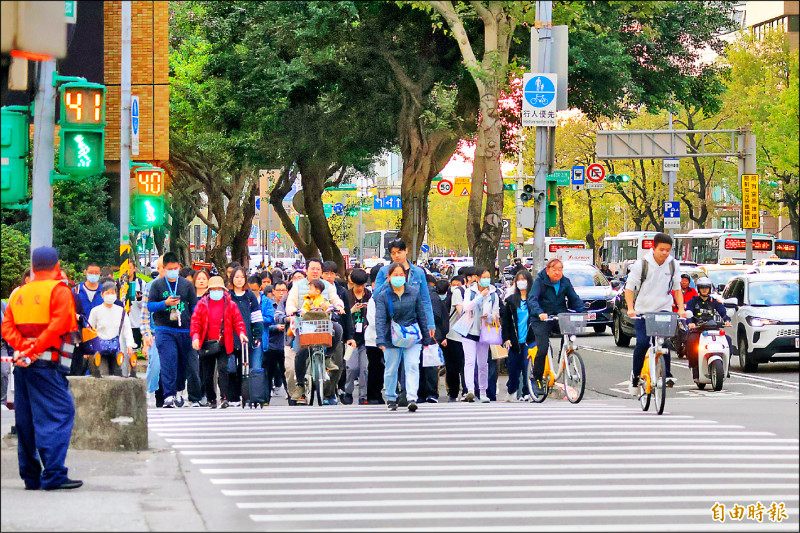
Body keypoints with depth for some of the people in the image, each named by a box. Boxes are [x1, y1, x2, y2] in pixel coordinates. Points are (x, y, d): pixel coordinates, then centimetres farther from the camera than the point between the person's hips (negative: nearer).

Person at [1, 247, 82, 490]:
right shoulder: (59, 291, -3)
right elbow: (56, 327, -15)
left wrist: (23, 347, -4)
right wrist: (34, 351, -15)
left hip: (22, 365, 7)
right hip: (47, 364, -7)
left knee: (26, 420, 11)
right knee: (57, 414, -7)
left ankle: (31, 476, 13)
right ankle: (53, 474, -16)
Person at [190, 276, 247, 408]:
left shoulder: (230, 304, 8)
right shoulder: (202, 304, 8)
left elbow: (237, 320, 6)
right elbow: (195, 322, 4)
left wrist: (241, 332, -13)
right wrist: (195, 337, -12)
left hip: (223, 344, -2)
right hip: (206, 344, 2)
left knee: (222, 368, -18)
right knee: (207, 374, 5)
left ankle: (224, 397, -22)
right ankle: (211, 400, 17)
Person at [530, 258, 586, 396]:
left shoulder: (565, 282, 7)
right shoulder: (540, 281, -7)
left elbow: (574, 299, 7)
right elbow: (533, 298, -19)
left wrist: (582, 312, -11)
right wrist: (540, 313, -37)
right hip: (542, 320, -3)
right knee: (542, 349, -14)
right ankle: (537, 380, 2)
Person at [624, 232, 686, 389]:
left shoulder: (673, 265, 3)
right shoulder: (642, 264, -6)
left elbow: (677, 289, 14)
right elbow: (629, 288, -3)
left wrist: (681, 308, 0)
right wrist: (630, 308, -17)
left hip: (664, 310, 1)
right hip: (643, 310, -1)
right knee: (642, 343, -10)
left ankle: (667, 375, -3)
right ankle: (635, 375, 11)